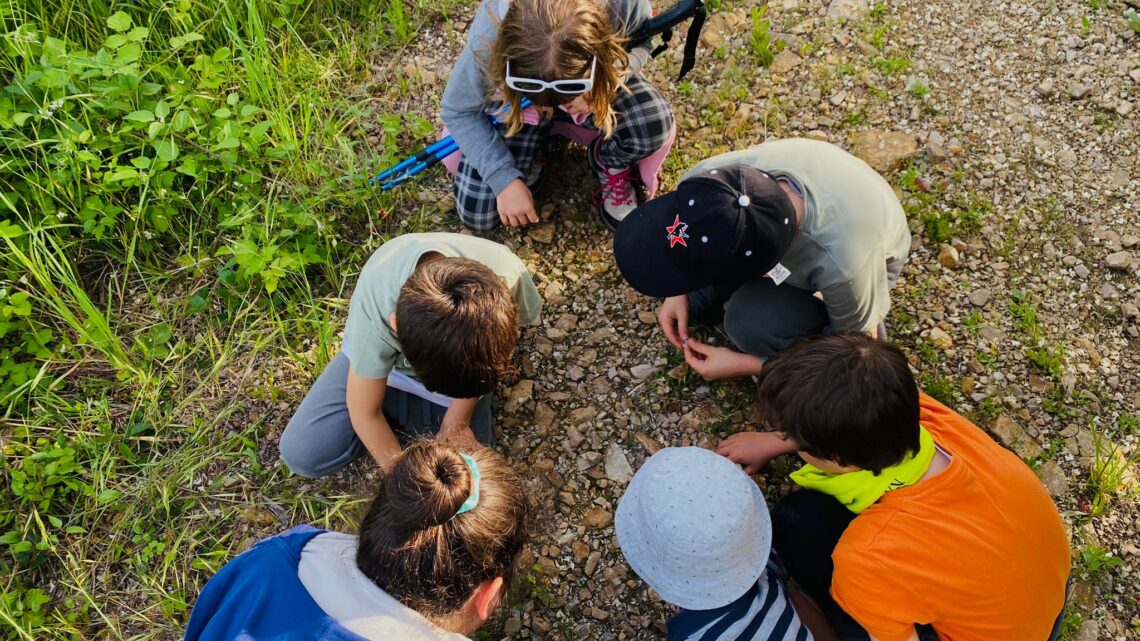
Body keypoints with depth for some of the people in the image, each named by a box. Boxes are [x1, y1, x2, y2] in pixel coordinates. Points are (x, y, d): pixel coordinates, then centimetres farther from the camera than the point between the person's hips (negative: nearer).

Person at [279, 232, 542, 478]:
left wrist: (458, 419, -15)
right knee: (301, 454, -11)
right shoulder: (375, 309, -41)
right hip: (379, 358, -1)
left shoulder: (505, 276, -38)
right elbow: (363, 412, -22)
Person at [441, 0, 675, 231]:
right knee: (476, 214, -13)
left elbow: (641, 43, -11)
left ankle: (610, 165, 4)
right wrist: (504, 179, -27)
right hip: (516, 98, 0)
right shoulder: (489, 34, -37)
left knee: (653, 125, -31)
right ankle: (533, 156, 16)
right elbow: (458, 112, -20)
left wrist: (609, 80, -33)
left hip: (597, 85, 1)